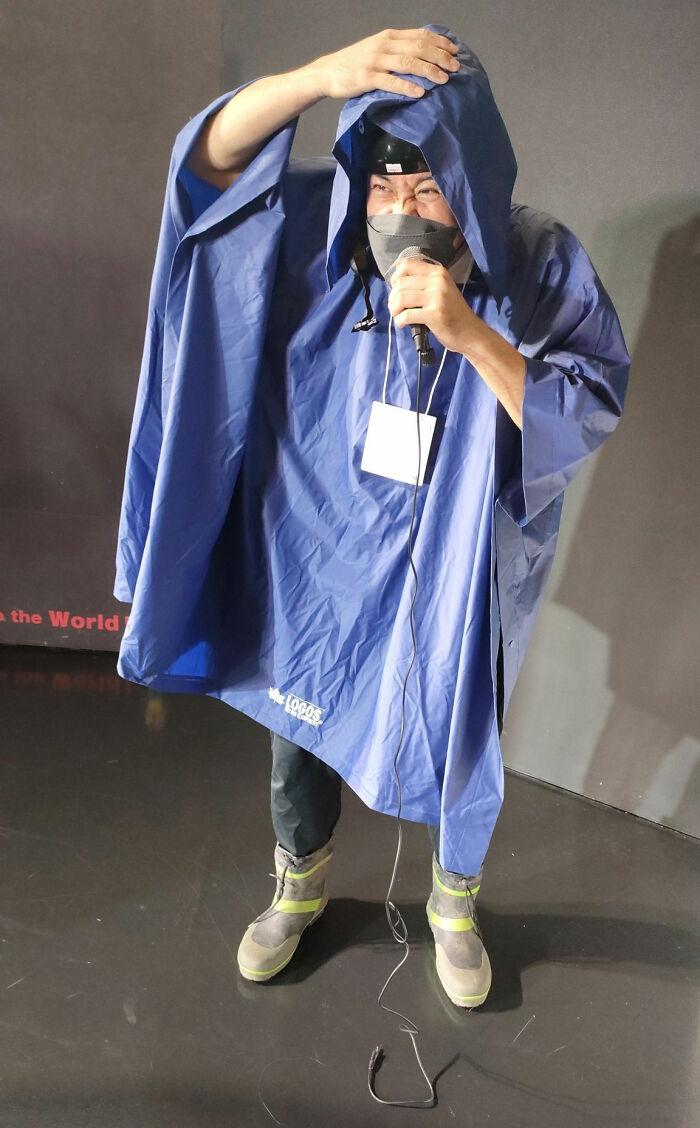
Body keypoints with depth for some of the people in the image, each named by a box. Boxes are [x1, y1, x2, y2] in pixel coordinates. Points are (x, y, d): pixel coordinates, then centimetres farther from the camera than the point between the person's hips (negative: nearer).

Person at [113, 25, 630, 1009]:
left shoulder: (541, 264, -12)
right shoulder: (331, 231, -8)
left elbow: (589, 419, -18)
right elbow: (211, 159, -15)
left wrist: (470, 333, -32)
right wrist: (324, 74, -32)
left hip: (456, 577, -1)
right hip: (320, 556, 2)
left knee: (461, 751, 18)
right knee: (301, 730, 19)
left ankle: (455, 904, 53)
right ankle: (300, 889, 53)